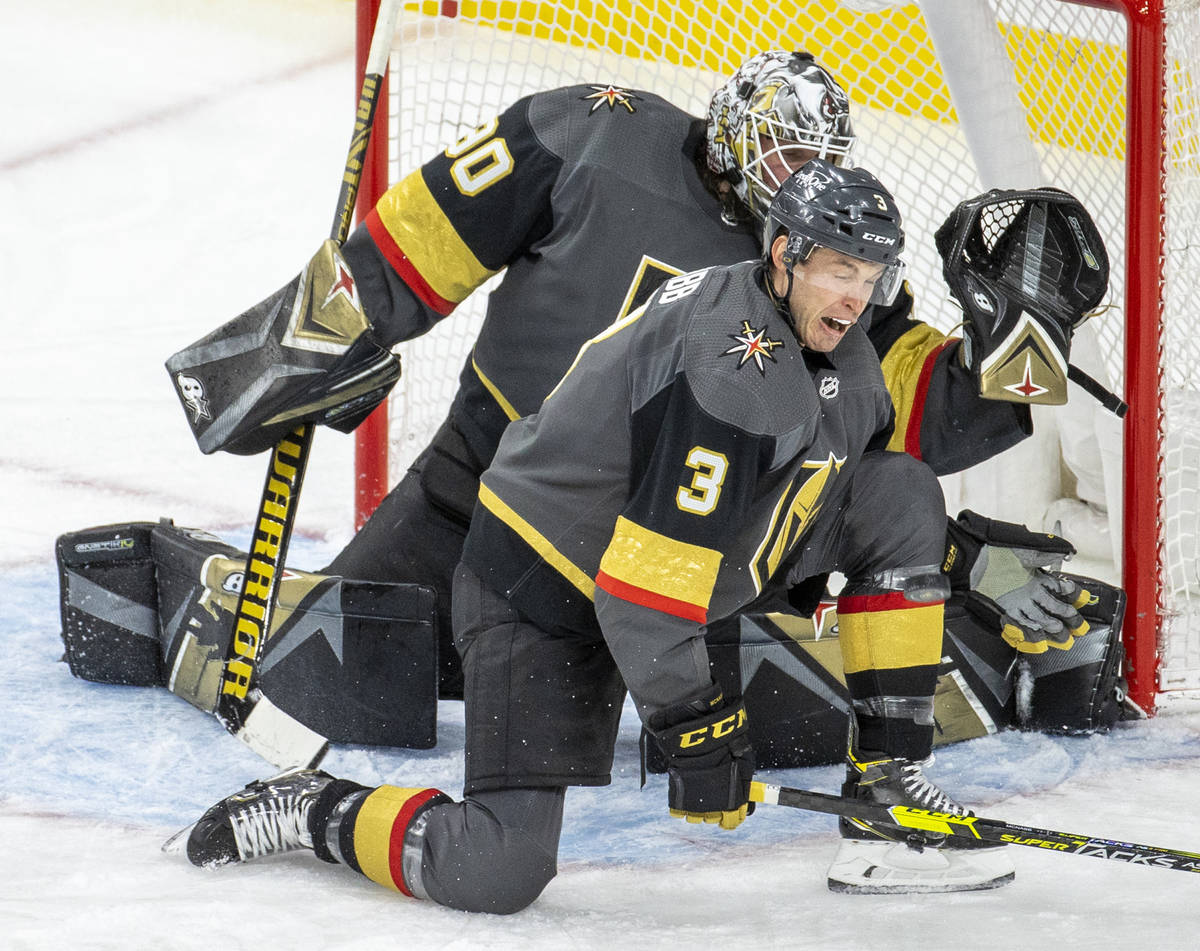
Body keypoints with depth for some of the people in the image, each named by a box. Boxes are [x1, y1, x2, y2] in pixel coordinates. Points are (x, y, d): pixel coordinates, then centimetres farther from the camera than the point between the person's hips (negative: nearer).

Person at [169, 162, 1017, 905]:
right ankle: (312, 811, 7)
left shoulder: (832, 342, 2)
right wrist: (694, 724, -23)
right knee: (497, 875, -22)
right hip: (540, 587, -9)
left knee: (904, 495, -2)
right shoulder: (729, 366, -28)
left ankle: (887, 792, 1)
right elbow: (650, 575, -30)